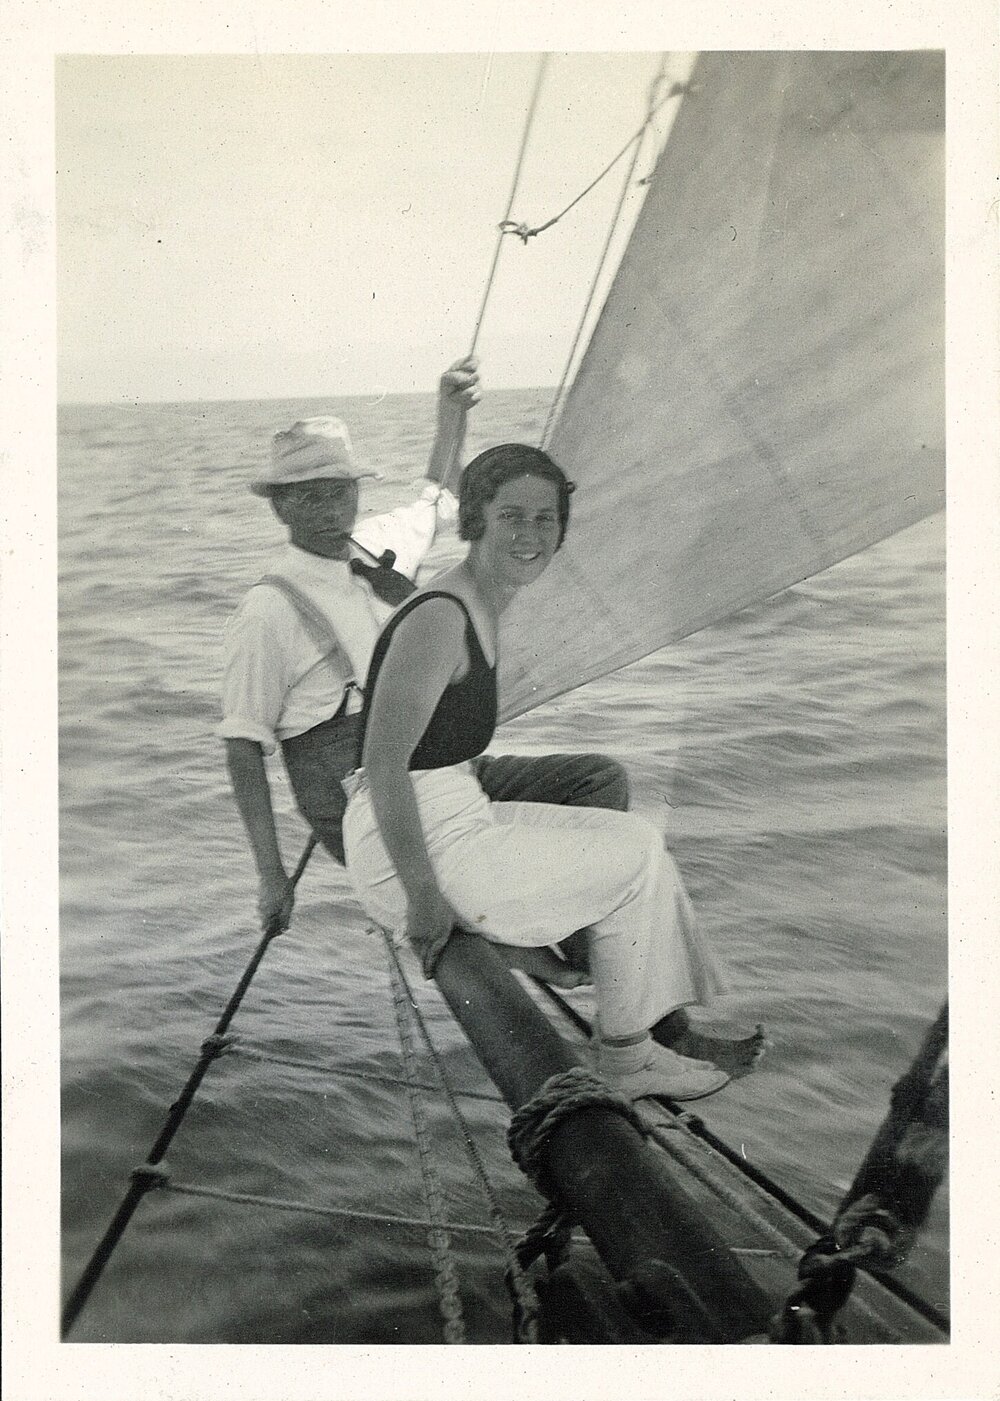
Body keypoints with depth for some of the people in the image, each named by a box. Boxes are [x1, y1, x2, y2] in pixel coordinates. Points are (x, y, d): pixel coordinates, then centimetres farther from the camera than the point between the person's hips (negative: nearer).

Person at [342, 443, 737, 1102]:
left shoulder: (484, 609, 10)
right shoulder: (438, 620, -21)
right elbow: (383, 767, -26)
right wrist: (423, 896, -23)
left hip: (456, 821, 10)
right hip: (421, 849, -10)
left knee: (635, 840, 15)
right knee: (636, 856, -1)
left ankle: (669, 1023, 26)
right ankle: (623, 1059, 15)